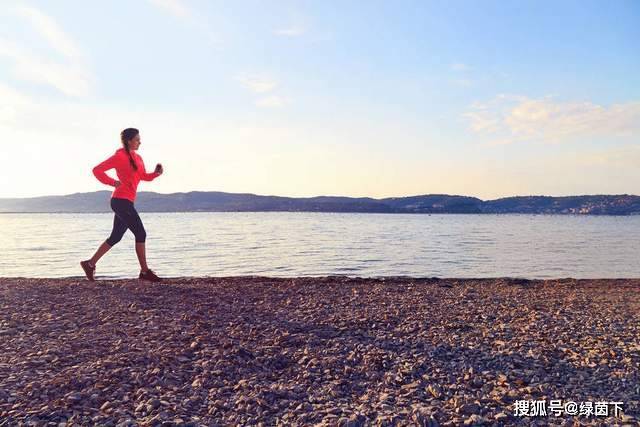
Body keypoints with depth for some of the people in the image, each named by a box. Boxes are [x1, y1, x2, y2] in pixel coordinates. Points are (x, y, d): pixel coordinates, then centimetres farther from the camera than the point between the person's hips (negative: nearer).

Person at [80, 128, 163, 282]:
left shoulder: (137, 158, 16)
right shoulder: (120, 156, -8)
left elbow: (144, 176, 18)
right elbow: (97, 170, -9)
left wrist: (156, 173, 0)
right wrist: (113, 182, -13)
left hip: (126, 201, 9)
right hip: (121, 200, -9)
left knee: (115, 237, 14)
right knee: (141, 234, -8)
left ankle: (90, 263, 23)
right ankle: (145, 272, -1)